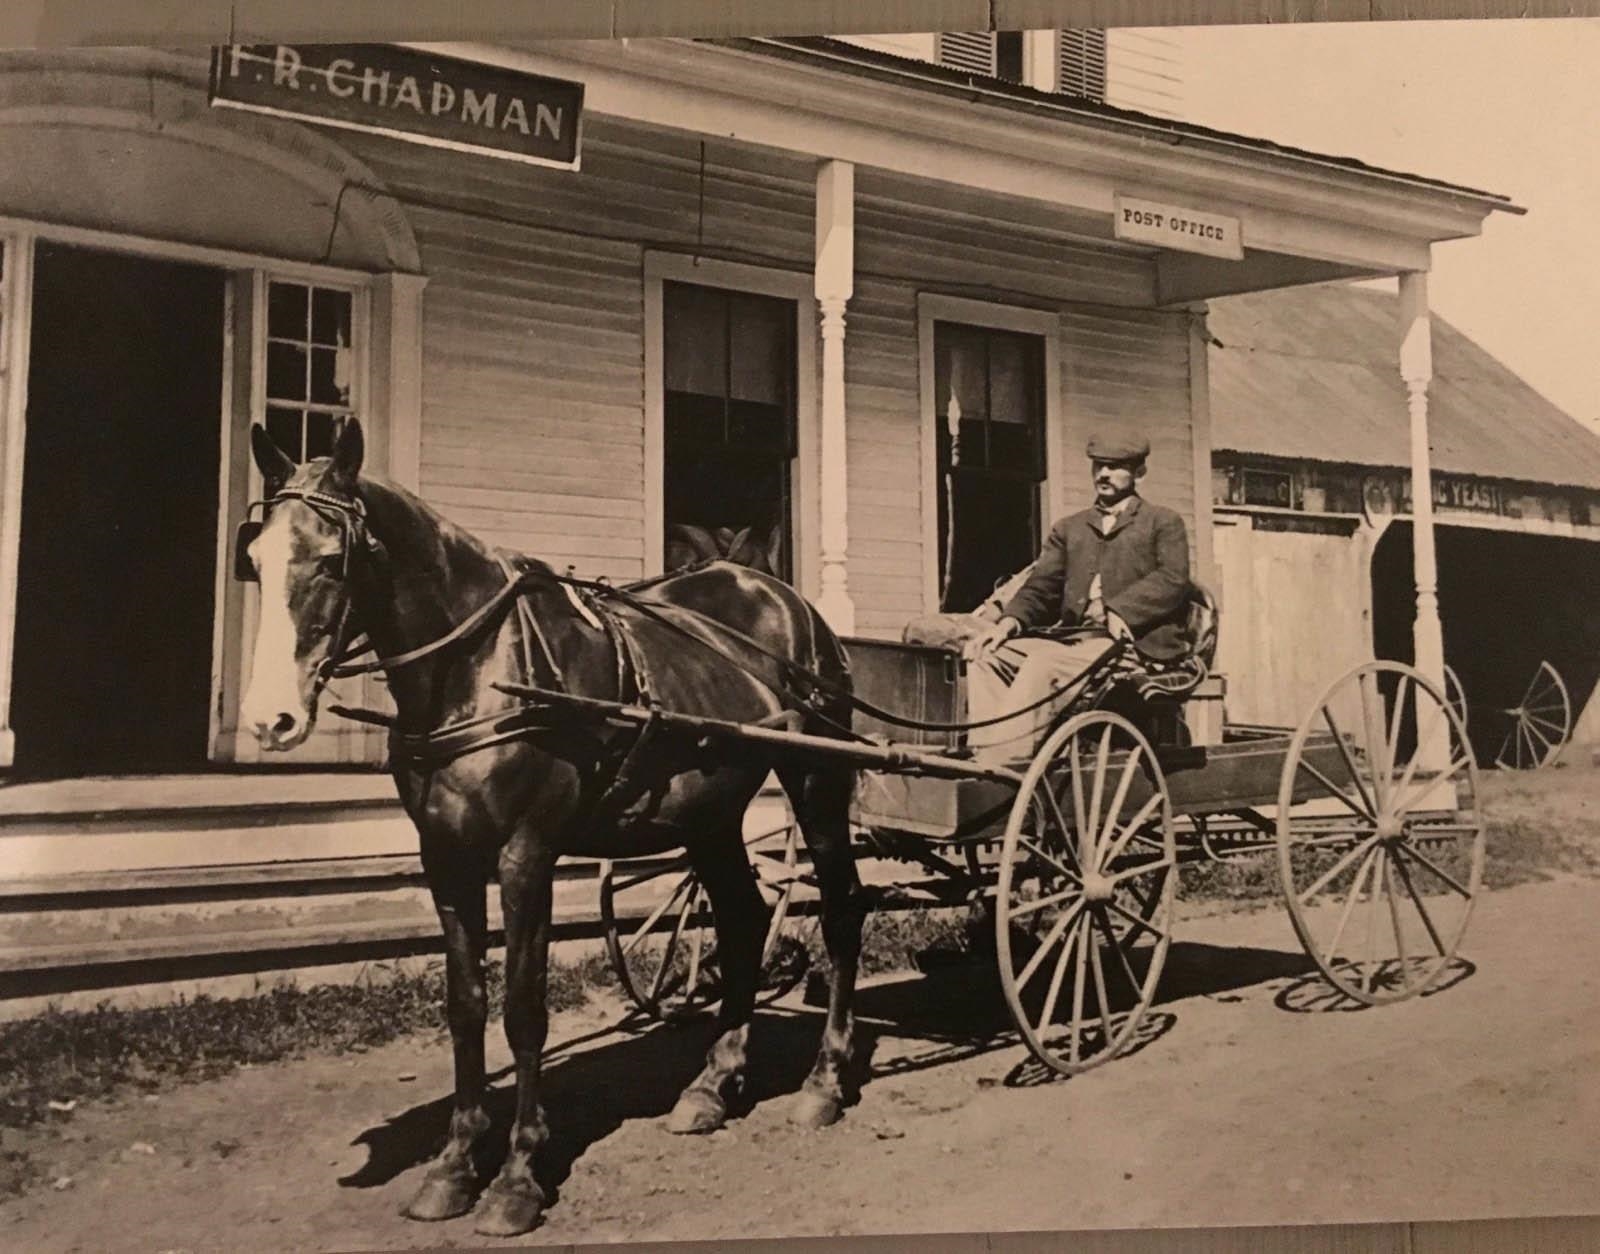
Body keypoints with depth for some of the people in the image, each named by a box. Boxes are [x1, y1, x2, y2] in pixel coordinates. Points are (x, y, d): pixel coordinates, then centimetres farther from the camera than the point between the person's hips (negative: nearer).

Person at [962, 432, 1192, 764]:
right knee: (984, 653, -20)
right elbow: (1041, 587, 16)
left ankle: (1003, 758, -39)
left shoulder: (1164, 522, 14)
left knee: (1044, 663, -33)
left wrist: (1122, 611, -21)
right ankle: (985, 756, -31)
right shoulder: (1068, 528, 27)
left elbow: (1173, 580, -4)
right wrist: (1012, 620, -6)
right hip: (1073, 641, 5)